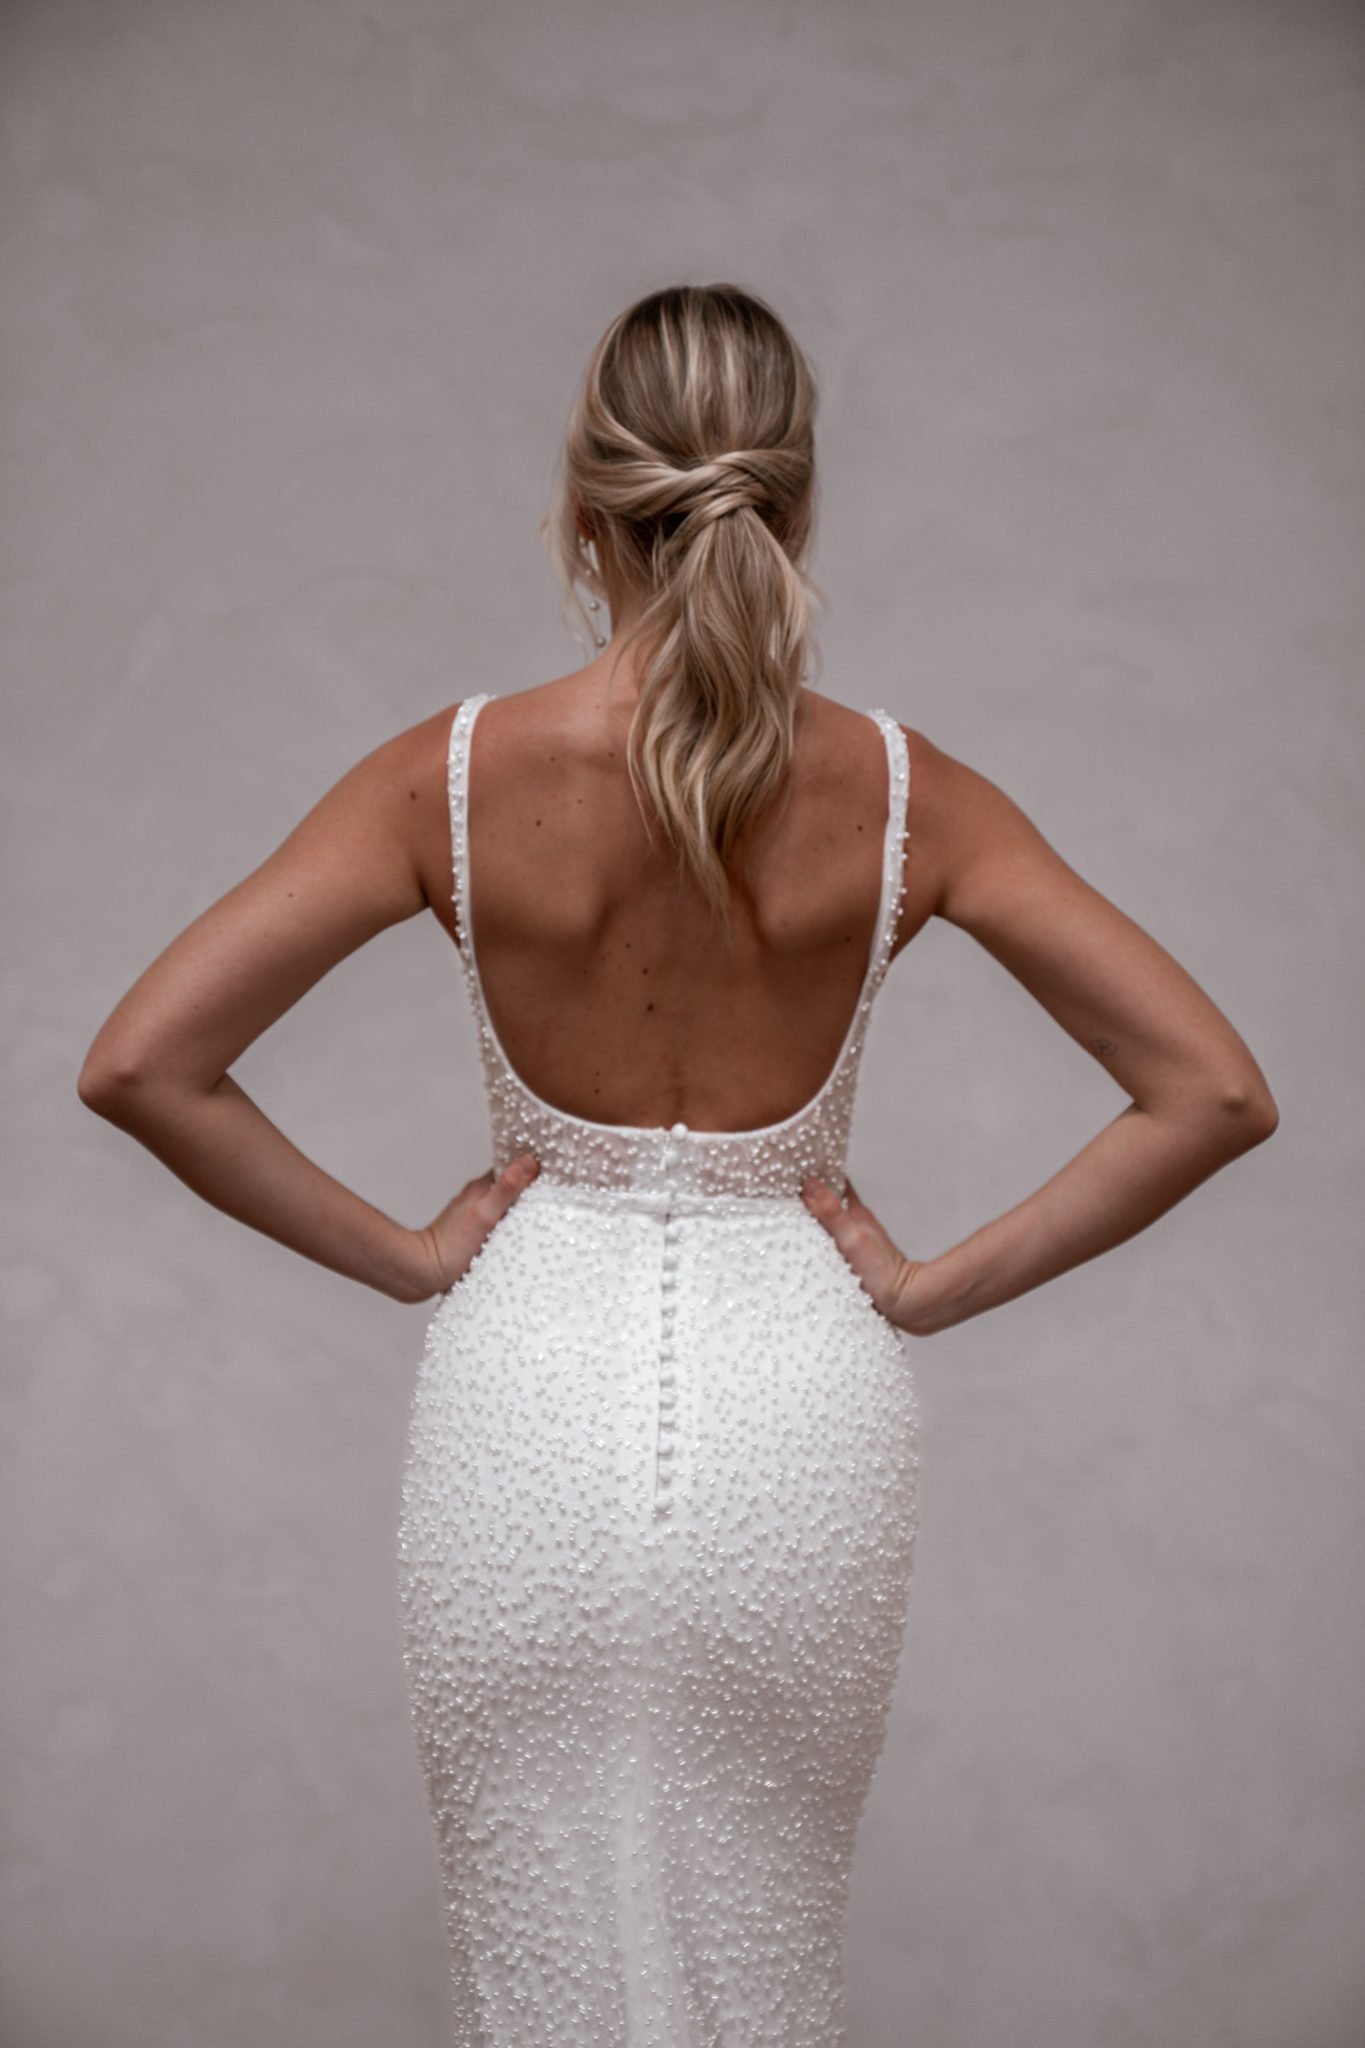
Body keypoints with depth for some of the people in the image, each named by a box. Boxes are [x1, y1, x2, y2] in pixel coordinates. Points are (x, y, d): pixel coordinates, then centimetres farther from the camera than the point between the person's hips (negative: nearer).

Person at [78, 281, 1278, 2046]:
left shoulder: (456, 775, -12)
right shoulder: (900, 793, -10)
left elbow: (137, 1066, -15)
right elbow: (1215, 1091, -11)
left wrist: (399, 1255, -5)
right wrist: (942, 1285, -4)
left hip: (528, 1401, 0)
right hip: (798, 1417, 1)